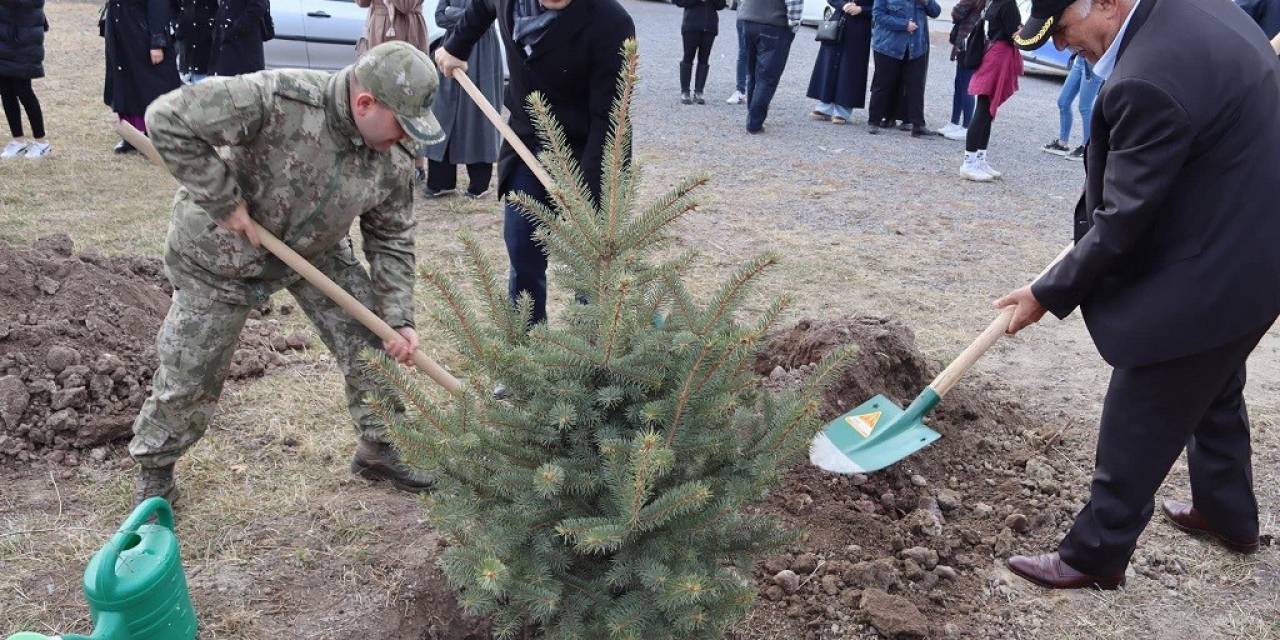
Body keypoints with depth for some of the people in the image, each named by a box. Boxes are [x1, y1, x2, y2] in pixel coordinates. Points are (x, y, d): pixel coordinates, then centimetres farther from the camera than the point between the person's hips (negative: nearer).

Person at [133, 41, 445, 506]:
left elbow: (391, 242, -5)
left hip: (316, 252, 5)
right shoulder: (278, 99, -36)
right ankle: (155, 470, 33)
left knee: (376, 346, 1)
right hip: (221, 253, -4)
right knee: (188, 373, 6)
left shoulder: (391, 161, -17)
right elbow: (168, 119, -33)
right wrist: (223, 201, -30)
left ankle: (377, 450, 24)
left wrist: (398, 320, -13)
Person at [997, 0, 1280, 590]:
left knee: (1138, 425, 4)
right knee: (1214, 392, 29)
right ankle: (1227, 513, 49)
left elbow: (1122, 220, -25)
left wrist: (1048, 294, -12)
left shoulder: (1148, 79, -31)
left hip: (1204, 276, -10)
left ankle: (1095, 555, 19)